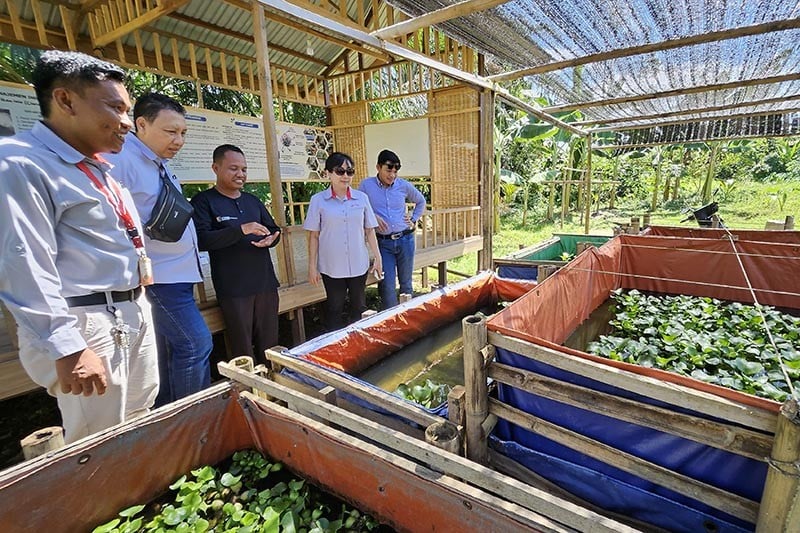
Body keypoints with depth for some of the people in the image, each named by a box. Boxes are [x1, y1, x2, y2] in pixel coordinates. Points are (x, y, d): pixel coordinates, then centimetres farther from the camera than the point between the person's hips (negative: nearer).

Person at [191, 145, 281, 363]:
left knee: (270, 345, 11)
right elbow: (201, 239, -13)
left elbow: (274, 230, 21)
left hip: (266, 283, 5)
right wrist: (241, 229, -23)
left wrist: (271, 239, -4)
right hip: (233, 288, -5)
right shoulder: (203, 201, 0)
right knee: (243, 350, 3)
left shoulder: (253, 200, 17)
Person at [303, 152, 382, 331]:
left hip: (359, 264, 2)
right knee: (334, 307, 11)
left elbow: (369, 230, 6)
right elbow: (314, 236, -1)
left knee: (359, 306, 14)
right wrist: (312, 266, -1)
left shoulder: (362, 197, 1)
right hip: (331, 266, -2)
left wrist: (377, 257, 6)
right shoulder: (318, 200, -4)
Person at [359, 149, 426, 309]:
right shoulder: (366, 185, -3)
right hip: (383, 243, -2)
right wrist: (373, 216, -10)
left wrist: (414, 220, 11)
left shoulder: (404, 186, 3)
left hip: (405, 240, 2)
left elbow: (421, 201, 20)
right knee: (387, 286, -4)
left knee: (406, 283, 13)